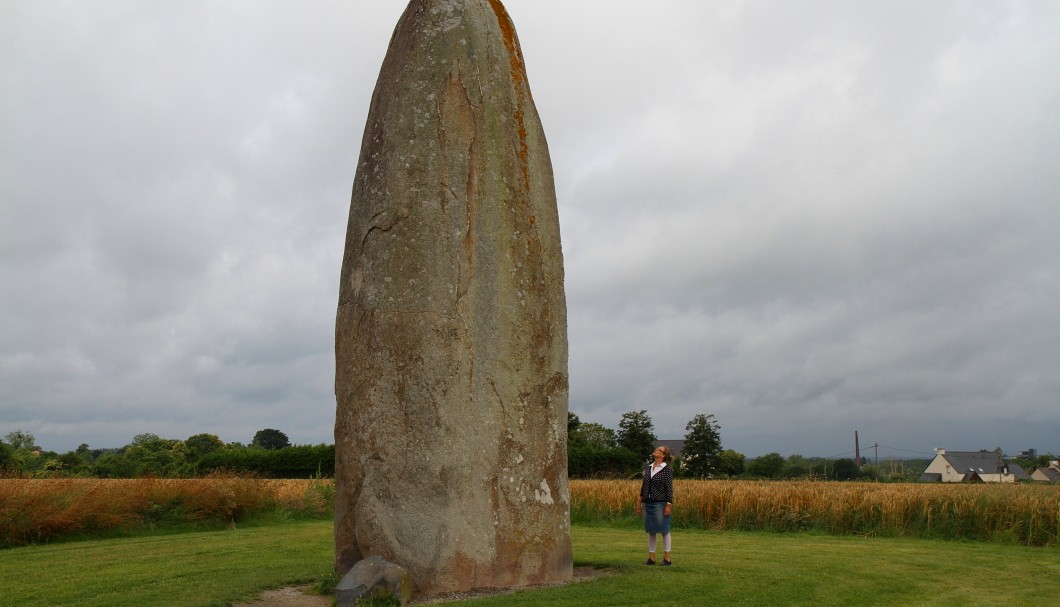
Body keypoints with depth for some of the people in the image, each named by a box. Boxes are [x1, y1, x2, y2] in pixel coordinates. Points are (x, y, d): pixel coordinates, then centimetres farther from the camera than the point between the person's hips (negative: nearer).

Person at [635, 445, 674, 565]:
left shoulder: (667, 469, -7)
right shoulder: (648, 468, 10)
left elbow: (669, 488, -10)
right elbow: (643, 486, 15)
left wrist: (669, 505, -15)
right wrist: (639, 501, 15)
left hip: (661, 504, -6)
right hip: (648, 503, 6)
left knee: (664, 530, 1)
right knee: (651, 531, 10)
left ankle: (667, 558, 9)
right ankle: (651, 557, 15)